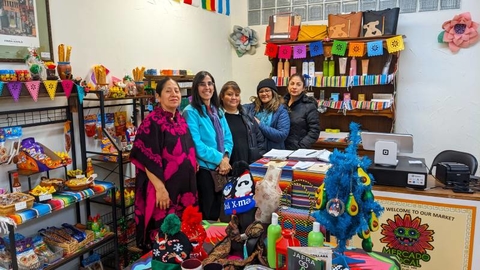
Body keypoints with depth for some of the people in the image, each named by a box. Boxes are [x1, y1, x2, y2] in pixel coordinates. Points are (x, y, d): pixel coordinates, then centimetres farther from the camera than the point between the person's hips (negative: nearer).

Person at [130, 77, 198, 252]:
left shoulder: (181, 120, 10)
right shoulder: (152, 121, -12)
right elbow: (147, 158, -18)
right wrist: (160, 188, -21)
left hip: (184, 186, 8)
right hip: (164, 188, -7)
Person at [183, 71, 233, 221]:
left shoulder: (218, 111, 11)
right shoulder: (191, 112, -10)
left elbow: (228, 138, 8)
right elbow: (196, 145, -18)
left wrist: (226, 158, -10)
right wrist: (219, 159, -16)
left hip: (221, 168, 7)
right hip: (204, 169, -6)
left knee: (217, 213, 17)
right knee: (206, 214, 6)